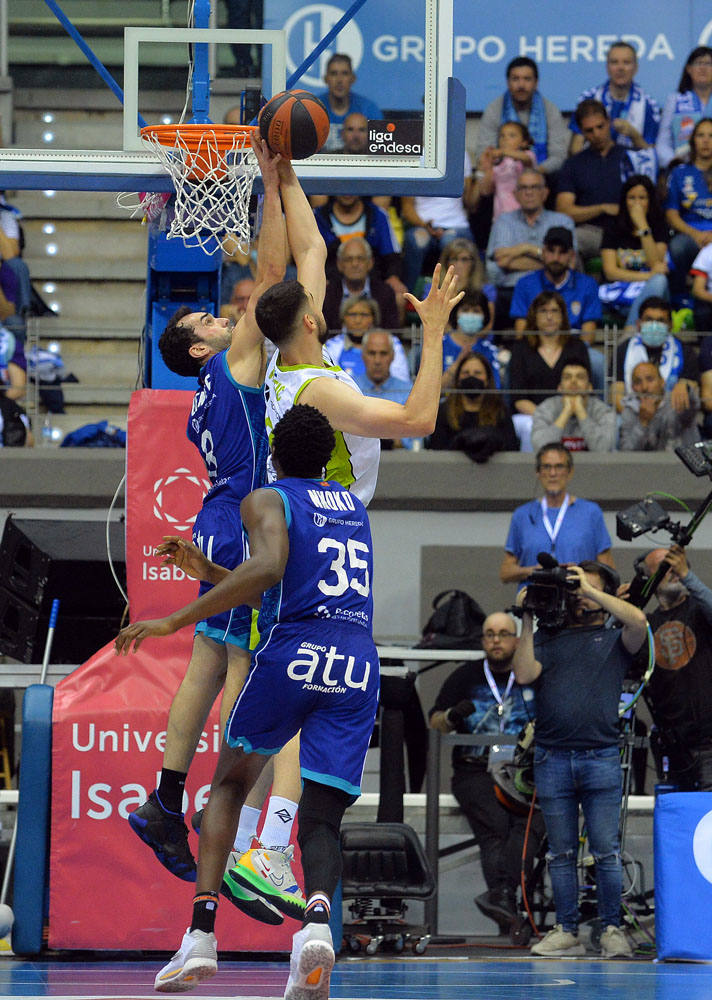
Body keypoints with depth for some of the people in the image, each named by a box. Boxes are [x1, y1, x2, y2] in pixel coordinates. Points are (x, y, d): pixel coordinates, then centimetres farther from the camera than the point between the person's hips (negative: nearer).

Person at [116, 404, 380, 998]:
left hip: (292, 656, -4)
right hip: (357, 669, 4)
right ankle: (319, 918, -30)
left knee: (230, 784, 17)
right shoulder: (354, 507, 27)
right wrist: (211, 573, 42)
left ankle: (202, 932, 2)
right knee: (322, 819, 3)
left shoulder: (267, 501, 7)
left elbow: (268, 569, -15)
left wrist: (176, 620, -12)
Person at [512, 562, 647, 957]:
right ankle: (566, 932, 9)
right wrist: (528, 621, 1)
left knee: (606, 851, -5)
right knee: (561, 852, 4)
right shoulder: (549, 638, 17)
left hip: (600, 757, -2)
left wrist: (592, 592, -4)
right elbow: (524, 674, 2)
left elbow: (638, 621, -10)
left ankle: (612, 930, 1)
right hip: (552, 758, 2)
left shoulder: (615, 640, 12)